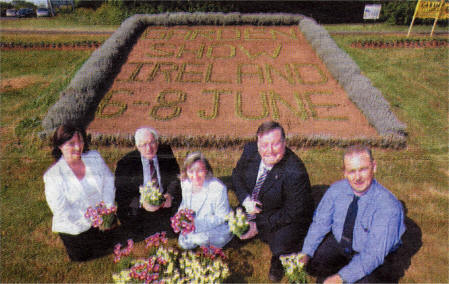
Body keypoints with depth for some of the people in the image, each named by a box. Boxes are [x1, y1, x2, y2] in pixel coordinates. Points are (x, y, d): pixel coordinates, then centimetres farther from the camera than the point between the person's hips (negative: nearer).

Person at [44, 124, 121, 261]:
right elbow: (60, 209, -17)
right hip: (74, 227, -2)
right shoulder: (53, 175, -18)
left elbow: (109, 180, -1)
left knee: (109, 245, 6)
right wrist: (90, 222, -20)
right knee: (80, 256, 5)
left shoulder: (95, 157, -7)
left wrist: (107, 208, -13)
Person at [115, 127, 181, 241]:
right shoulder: (125, 163, -8)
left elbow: (176, 177, 3)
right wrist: (141, 203, -25)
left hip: (165, 204, 3)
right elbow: (120, 195, -8)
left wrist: (170, 195, -17)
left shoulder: (166, 152, -1)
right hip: (139, 209, -2)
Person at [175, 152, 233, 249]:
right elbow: (184, 203, 6)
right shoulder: (185, 183, -12)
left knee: (199, 238, -26)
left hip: (218, 228, -6)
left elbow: (222, 217, -24)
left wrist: (196, 223, -33)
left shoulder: (218, 188, -32)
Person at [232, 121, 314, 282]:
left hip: (287, 220, -5)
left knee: (281, 247, -26)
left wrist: (259, 226, -20)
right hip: (252, 208, 6)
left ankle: (278, 262, 13)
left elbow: (292, 213, -23)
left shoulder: (295, 172, -31)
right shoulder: (250, 151, -15)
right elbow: (237, 174, 3)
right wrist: (245, 199, -15)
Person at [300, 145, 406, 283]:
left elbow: (374, 254, -30)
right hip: (338, 243, 3)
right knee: (310, 263, -14)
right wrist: (306, 253, -20)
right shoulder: (336, 189, -14)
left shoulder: (388, 205, -28)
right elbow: (320, 223, -7)